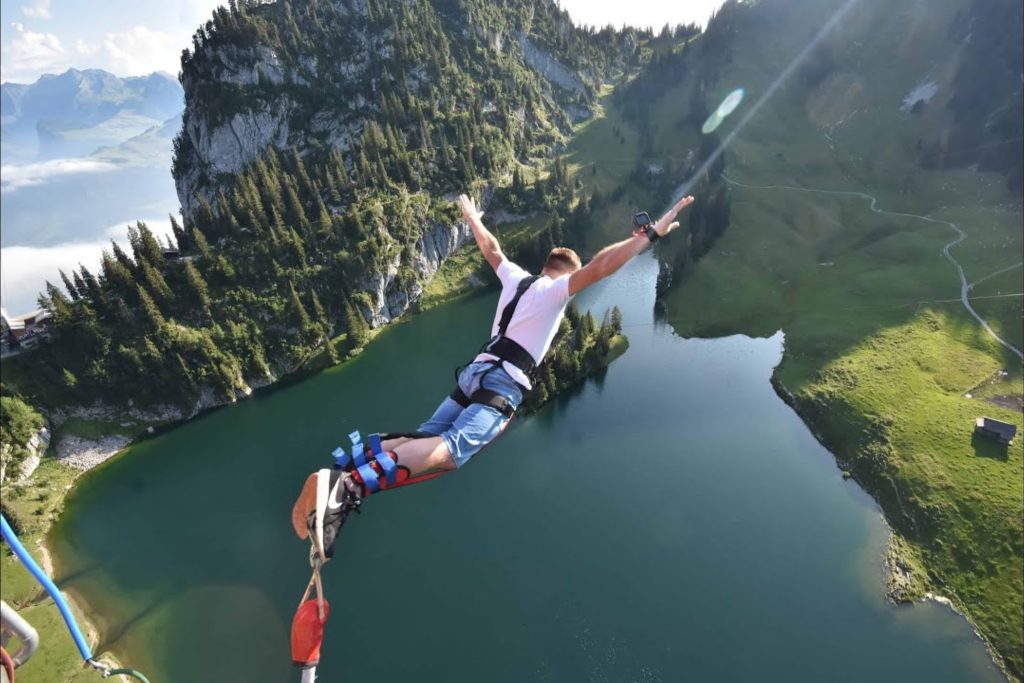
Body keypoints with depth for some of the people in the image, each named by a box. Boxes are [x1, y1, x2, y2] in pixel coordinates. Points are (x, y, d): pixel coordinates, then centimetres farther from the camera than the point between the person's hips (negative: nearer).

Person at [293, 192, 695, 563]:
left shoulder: (515, 276, 24)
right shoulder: (556, 289, 4)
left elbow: (491, 249, 40)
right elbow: (600, 267, -10)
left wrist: (473, 218, 58)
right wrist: (651, 233, -4)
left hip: (475, 373, 8)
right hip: (502, 384, -8)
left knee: (425, 438, 4)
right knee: (451, 448, -26)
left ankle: (349, 464, -16)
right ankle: (350, 486, -45)